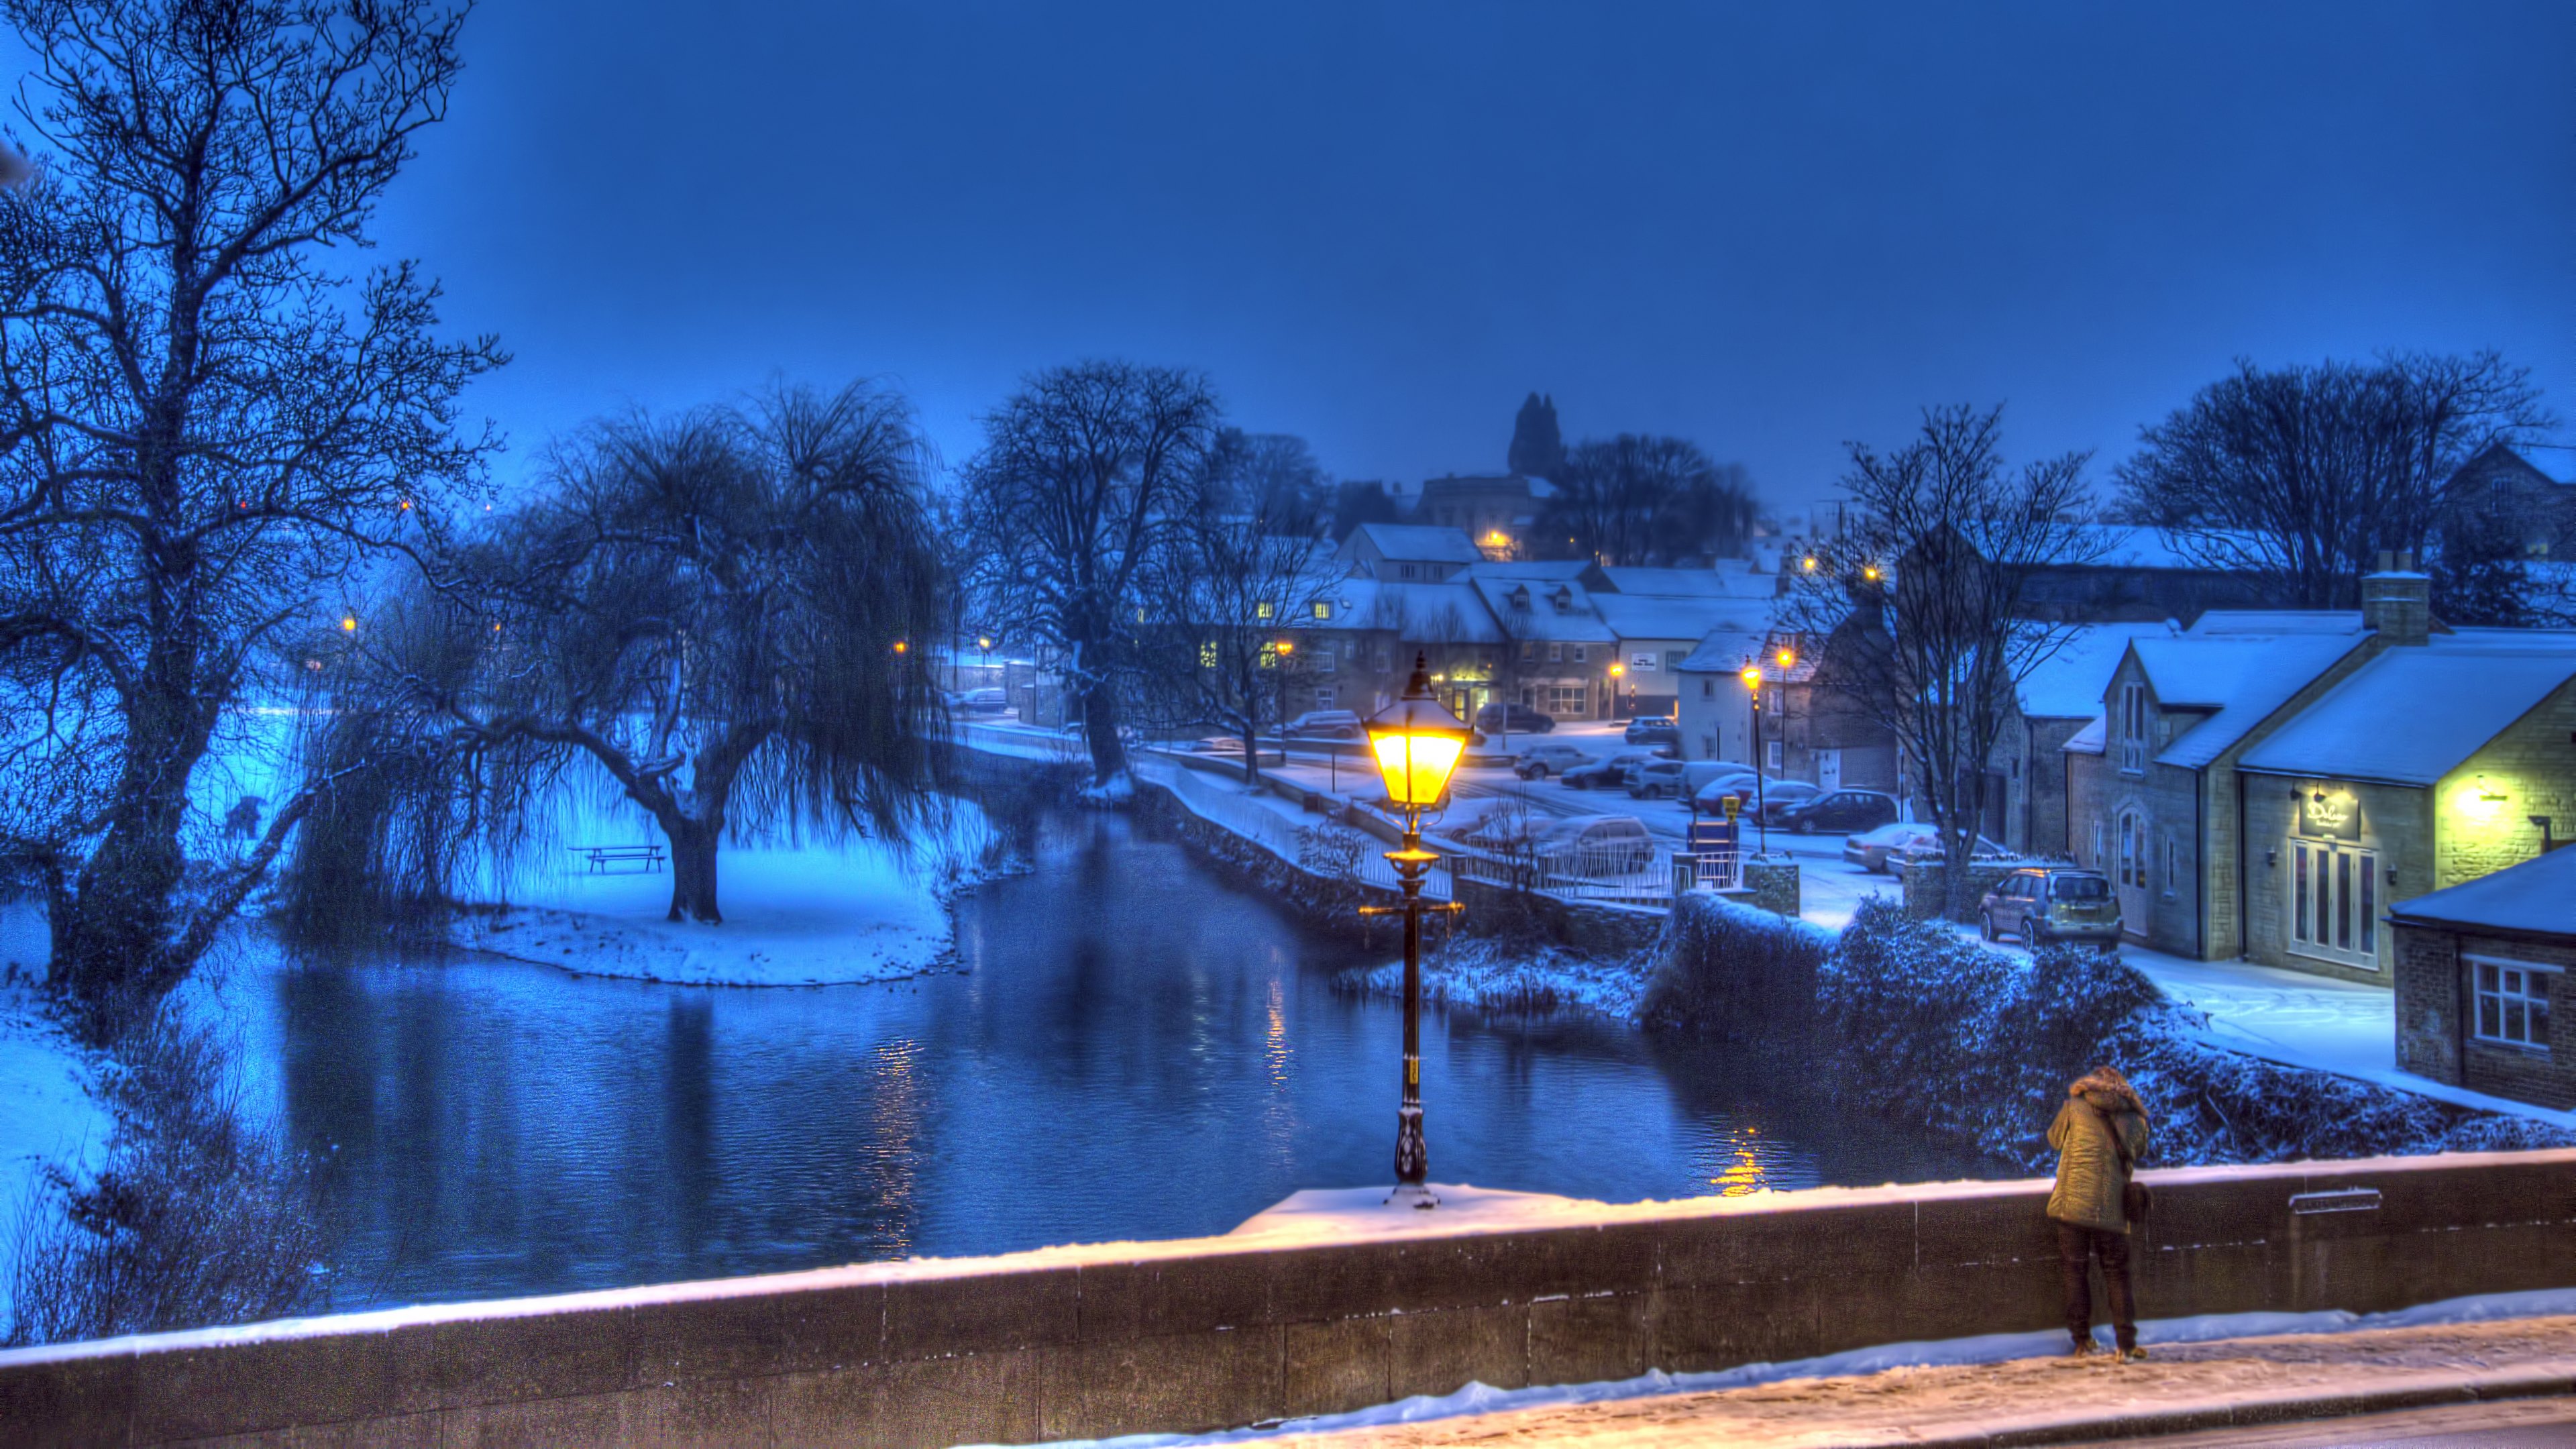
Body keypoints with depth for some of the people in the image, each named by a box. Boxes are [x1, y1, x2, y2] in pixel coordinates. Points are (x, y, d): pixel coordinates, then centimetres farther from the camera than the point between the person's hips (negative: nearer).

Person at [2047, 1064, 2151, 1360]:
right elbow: (2140, 1153, 20)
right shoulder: (2136, 1119, 8)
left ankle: (2082, 1341, 9)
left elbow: (2054, 1138, 17)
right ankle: (2127, 1343, 6)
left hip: (2073, 1204, -1)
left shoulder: (2075, 1108, 3)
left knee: (2076, 1272, 8)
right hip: (2113, 1210, 1)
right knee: (2117, 1275, 10)